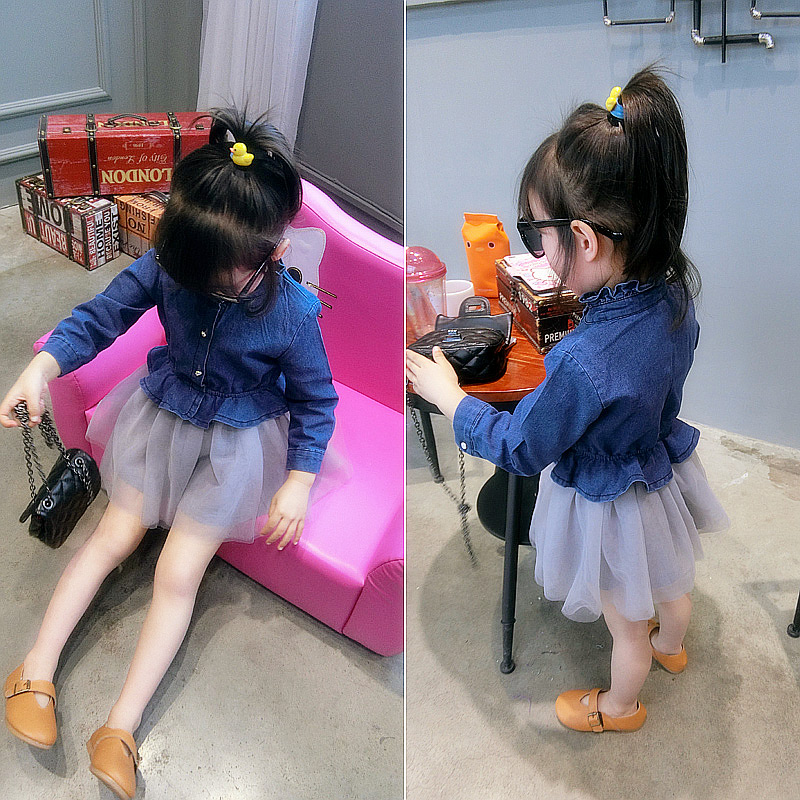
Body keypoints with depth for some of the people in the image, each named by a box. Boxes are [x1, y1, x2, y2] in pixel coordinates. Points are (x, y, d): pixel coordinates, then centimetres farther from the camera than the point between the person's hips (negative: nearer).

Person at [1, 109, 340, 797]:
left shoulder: (293, 313, -25)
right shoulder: (167, 265, -19)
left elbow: (316, 399, -11)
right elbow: (101, 316, -10)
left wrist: (299, 482, -16)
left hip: (236, 443, -3)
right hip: (163, 415, 3)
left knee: (178, 573, -6)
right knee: (113, 536, 3)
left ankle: (122, 727, 1)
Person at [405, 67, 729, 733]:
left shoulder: (584, 364, -43)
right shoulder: (674, 291, -20)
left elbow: (519, 447, -26)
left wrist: (447, 395, -13)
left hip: (614, 502, -6)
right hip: (663, 471, 7)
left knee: (626, 624, 23)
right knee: (670, 580, 35)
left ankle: (620, 706, 51)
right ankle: (672, 646, 64)